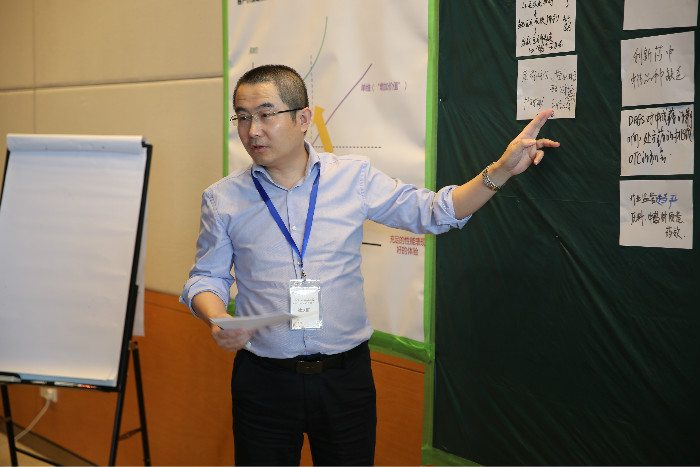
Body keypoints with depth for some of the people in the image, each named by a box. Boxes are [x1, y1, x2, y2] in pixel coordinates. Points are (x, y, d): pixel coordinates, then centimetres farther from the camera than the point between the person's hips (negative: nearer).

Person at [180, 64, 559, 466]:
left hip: (346, 375, 1)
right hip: (264, 381, 0)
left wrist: (502, 170, -7)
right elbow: (207, 276, 7)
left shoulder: (355, 176, 0)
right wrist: (218, 320, -14)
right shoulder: (222, 198, 1)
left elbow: (434, 212, 3)